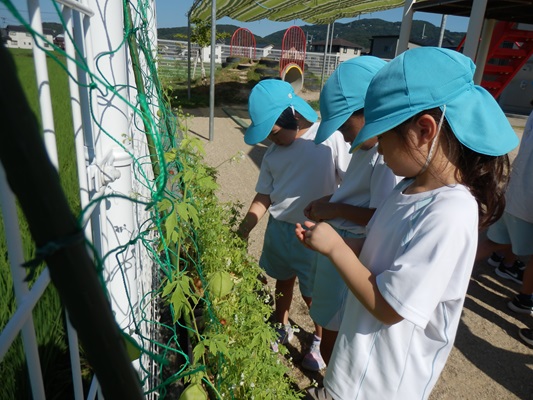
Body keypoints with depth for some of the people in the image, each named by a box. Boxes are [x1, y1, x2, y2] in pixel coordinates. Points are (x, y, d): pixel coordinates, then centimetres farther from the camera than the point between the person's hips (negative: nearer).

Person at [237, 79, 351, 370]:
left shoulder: (329, 138, -16)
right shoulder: (272, 155, 1)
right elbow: (264, 196, 5)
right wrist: (243, 230, -1)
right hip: (279, 229, 5)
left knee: (312, 294, 11)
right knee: (282, 280, 23)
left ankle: (320, 338, 42)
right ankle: (281, 328, 50)